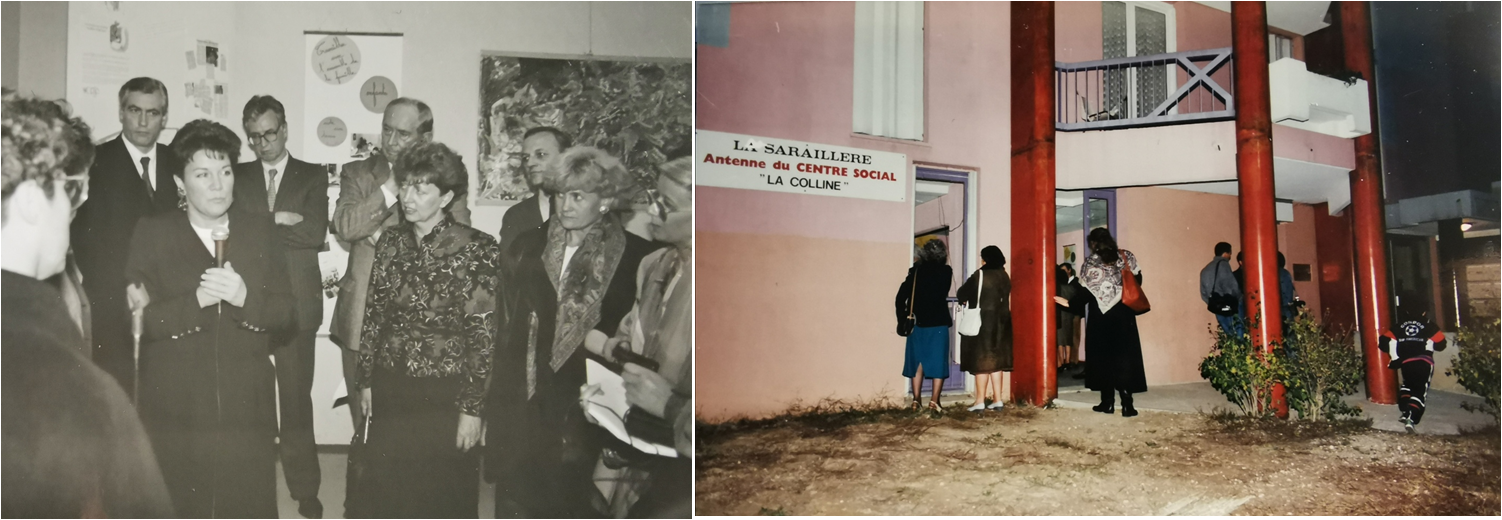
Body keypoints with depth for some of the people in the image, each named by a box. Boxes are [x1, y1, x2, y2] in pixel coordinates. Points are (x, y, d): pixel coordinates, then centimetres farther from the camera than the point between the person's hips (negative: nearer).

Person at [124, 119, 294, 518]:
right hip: (175, 410, -1)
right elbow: (142, 319, -8)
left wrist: (246, 298, -17)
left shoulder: (260, 230, 6)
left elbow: (284, 312, 2)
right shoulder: (151, 234, 1)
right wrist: (196, 300, -22)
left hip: (247, 409, 2)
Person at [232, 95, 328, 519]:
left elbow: (315, 233, -8)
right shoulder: (237, 176, 11)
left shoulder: (313, 177, 7)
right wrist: (279, 221, -10)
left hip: (297, 303, -1)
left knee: (297, 397, 4)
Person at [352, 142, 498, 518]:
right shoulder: (391, 243, 3)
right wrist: (366, 381, 9)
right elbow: (373, 315, 9)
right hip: (390, 391, 4)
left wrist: (472, 407, -12)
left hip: (444, 394, -4)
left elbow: (484, 335, -12)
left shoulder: (476, 250, -12)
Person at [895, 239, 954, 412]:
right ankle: (934, 401, -2)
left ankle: (916, 400, 8)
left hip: (917, 323, 2)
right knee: (938, 362, 4)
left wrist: (902, 319, 5)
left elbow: (901, 296, -2)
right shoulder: (946, 271, -5)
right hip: (938, 324, -2)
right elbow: (944, 293, 7)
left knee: (917, 361, 10)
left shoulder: (915, 271, 0)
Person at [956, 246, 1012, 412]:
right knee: (996, 360, 11)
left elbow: (961, 294, -8)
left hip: (982, 321, -6)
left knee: (981, 361, -2)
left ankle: (980, 401, -1)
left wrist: (966, 299, 16)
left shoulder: (980, 275, -12)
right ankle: (997, 399, 10)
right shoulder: (1004, 276, 6)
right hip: (1001, 321, 6)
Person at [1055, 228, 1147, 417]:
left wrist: (1070, 303, -3)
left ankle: (1108, 402, 10)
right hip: (1123, 315, 2)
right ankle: (1127, 404, -8)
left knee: (1104, 357, 8)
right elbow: (1137, 280, 4)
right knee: (1124, 358, 2)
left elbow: (1089, 291, -13)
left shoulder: (1091, 262, -8)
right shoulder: (1126, 257, 2)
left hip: (1101, 316, -2)